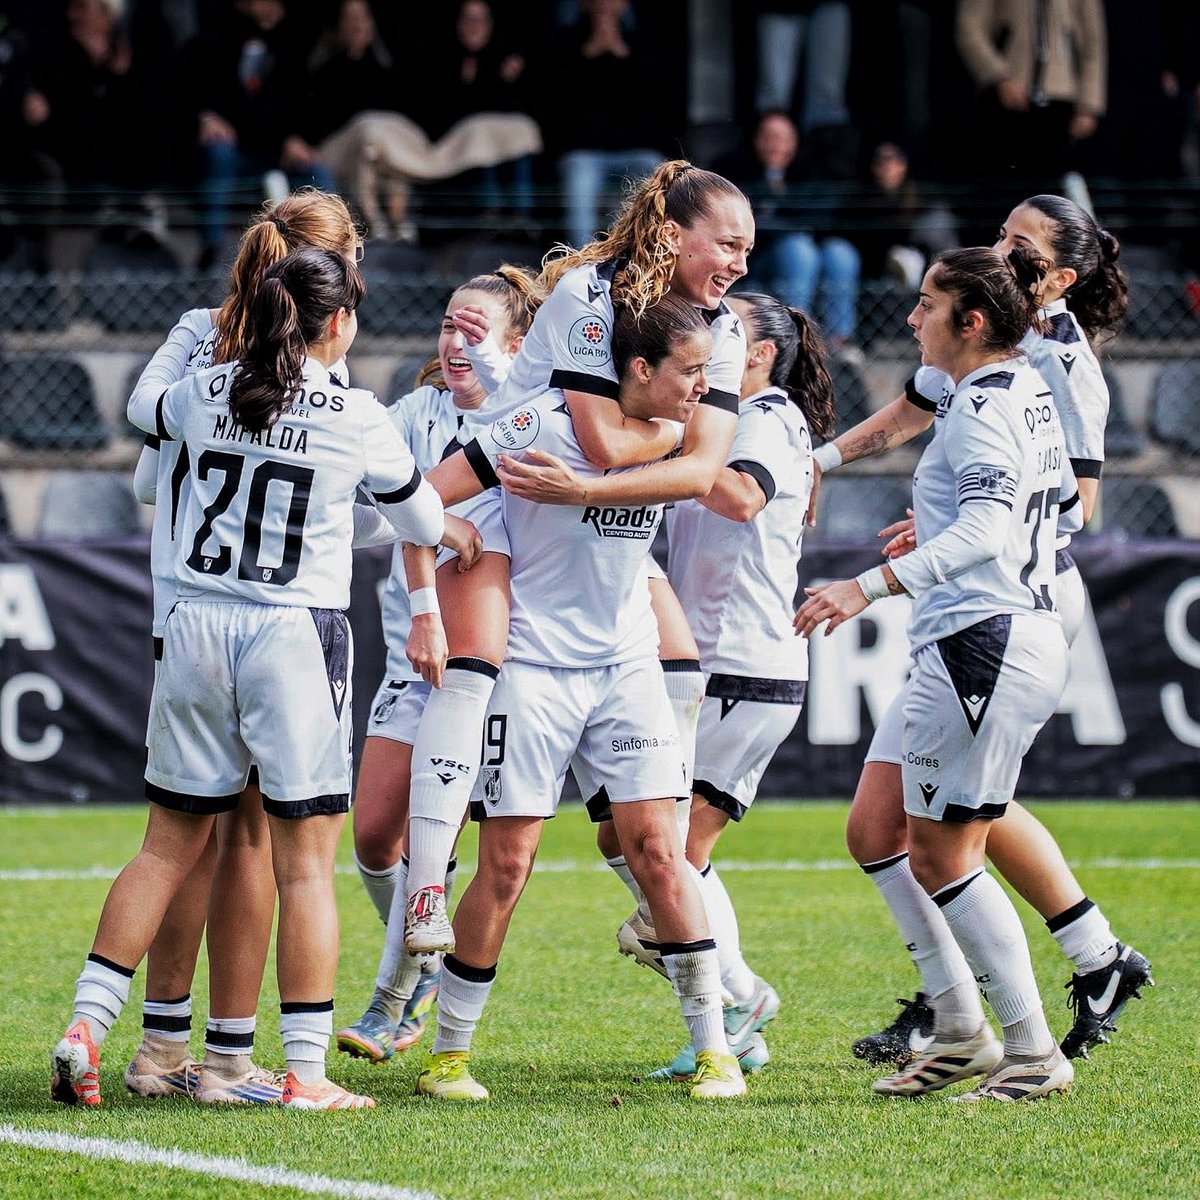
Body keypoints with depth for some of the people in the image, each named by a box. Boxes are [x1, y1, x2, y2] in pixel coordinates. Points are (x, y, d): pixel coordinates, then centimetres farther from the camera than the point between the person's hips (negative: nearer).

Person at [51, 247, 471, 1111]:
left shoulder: (207, 393, 6)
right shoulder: (356, 417, -4)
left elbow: (142, 409, 30)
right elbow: (420, 515, 12)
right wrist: (456, 536, 35)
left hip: (197, 626, 4)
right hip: (295, 632, -4)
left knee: (170, 846, 13)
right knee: (306, 864, 0)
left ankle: (86, 1025, 6)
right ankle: (306, 1071, -1)